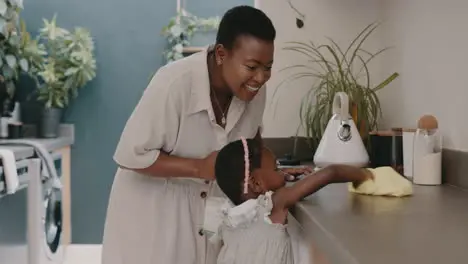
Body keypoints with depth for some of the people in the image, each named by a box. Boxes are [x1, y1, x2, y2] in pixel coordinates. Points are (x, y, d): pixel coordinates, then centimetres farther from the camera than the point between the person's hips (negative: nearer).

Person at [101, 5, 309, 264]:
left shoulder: (253, 88, -13)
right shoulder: (175, 82, -29)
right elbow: (130, 155, -24)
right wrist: (199, 167, -29)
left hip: (209, 203, 5)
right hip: (152, 205, -5)